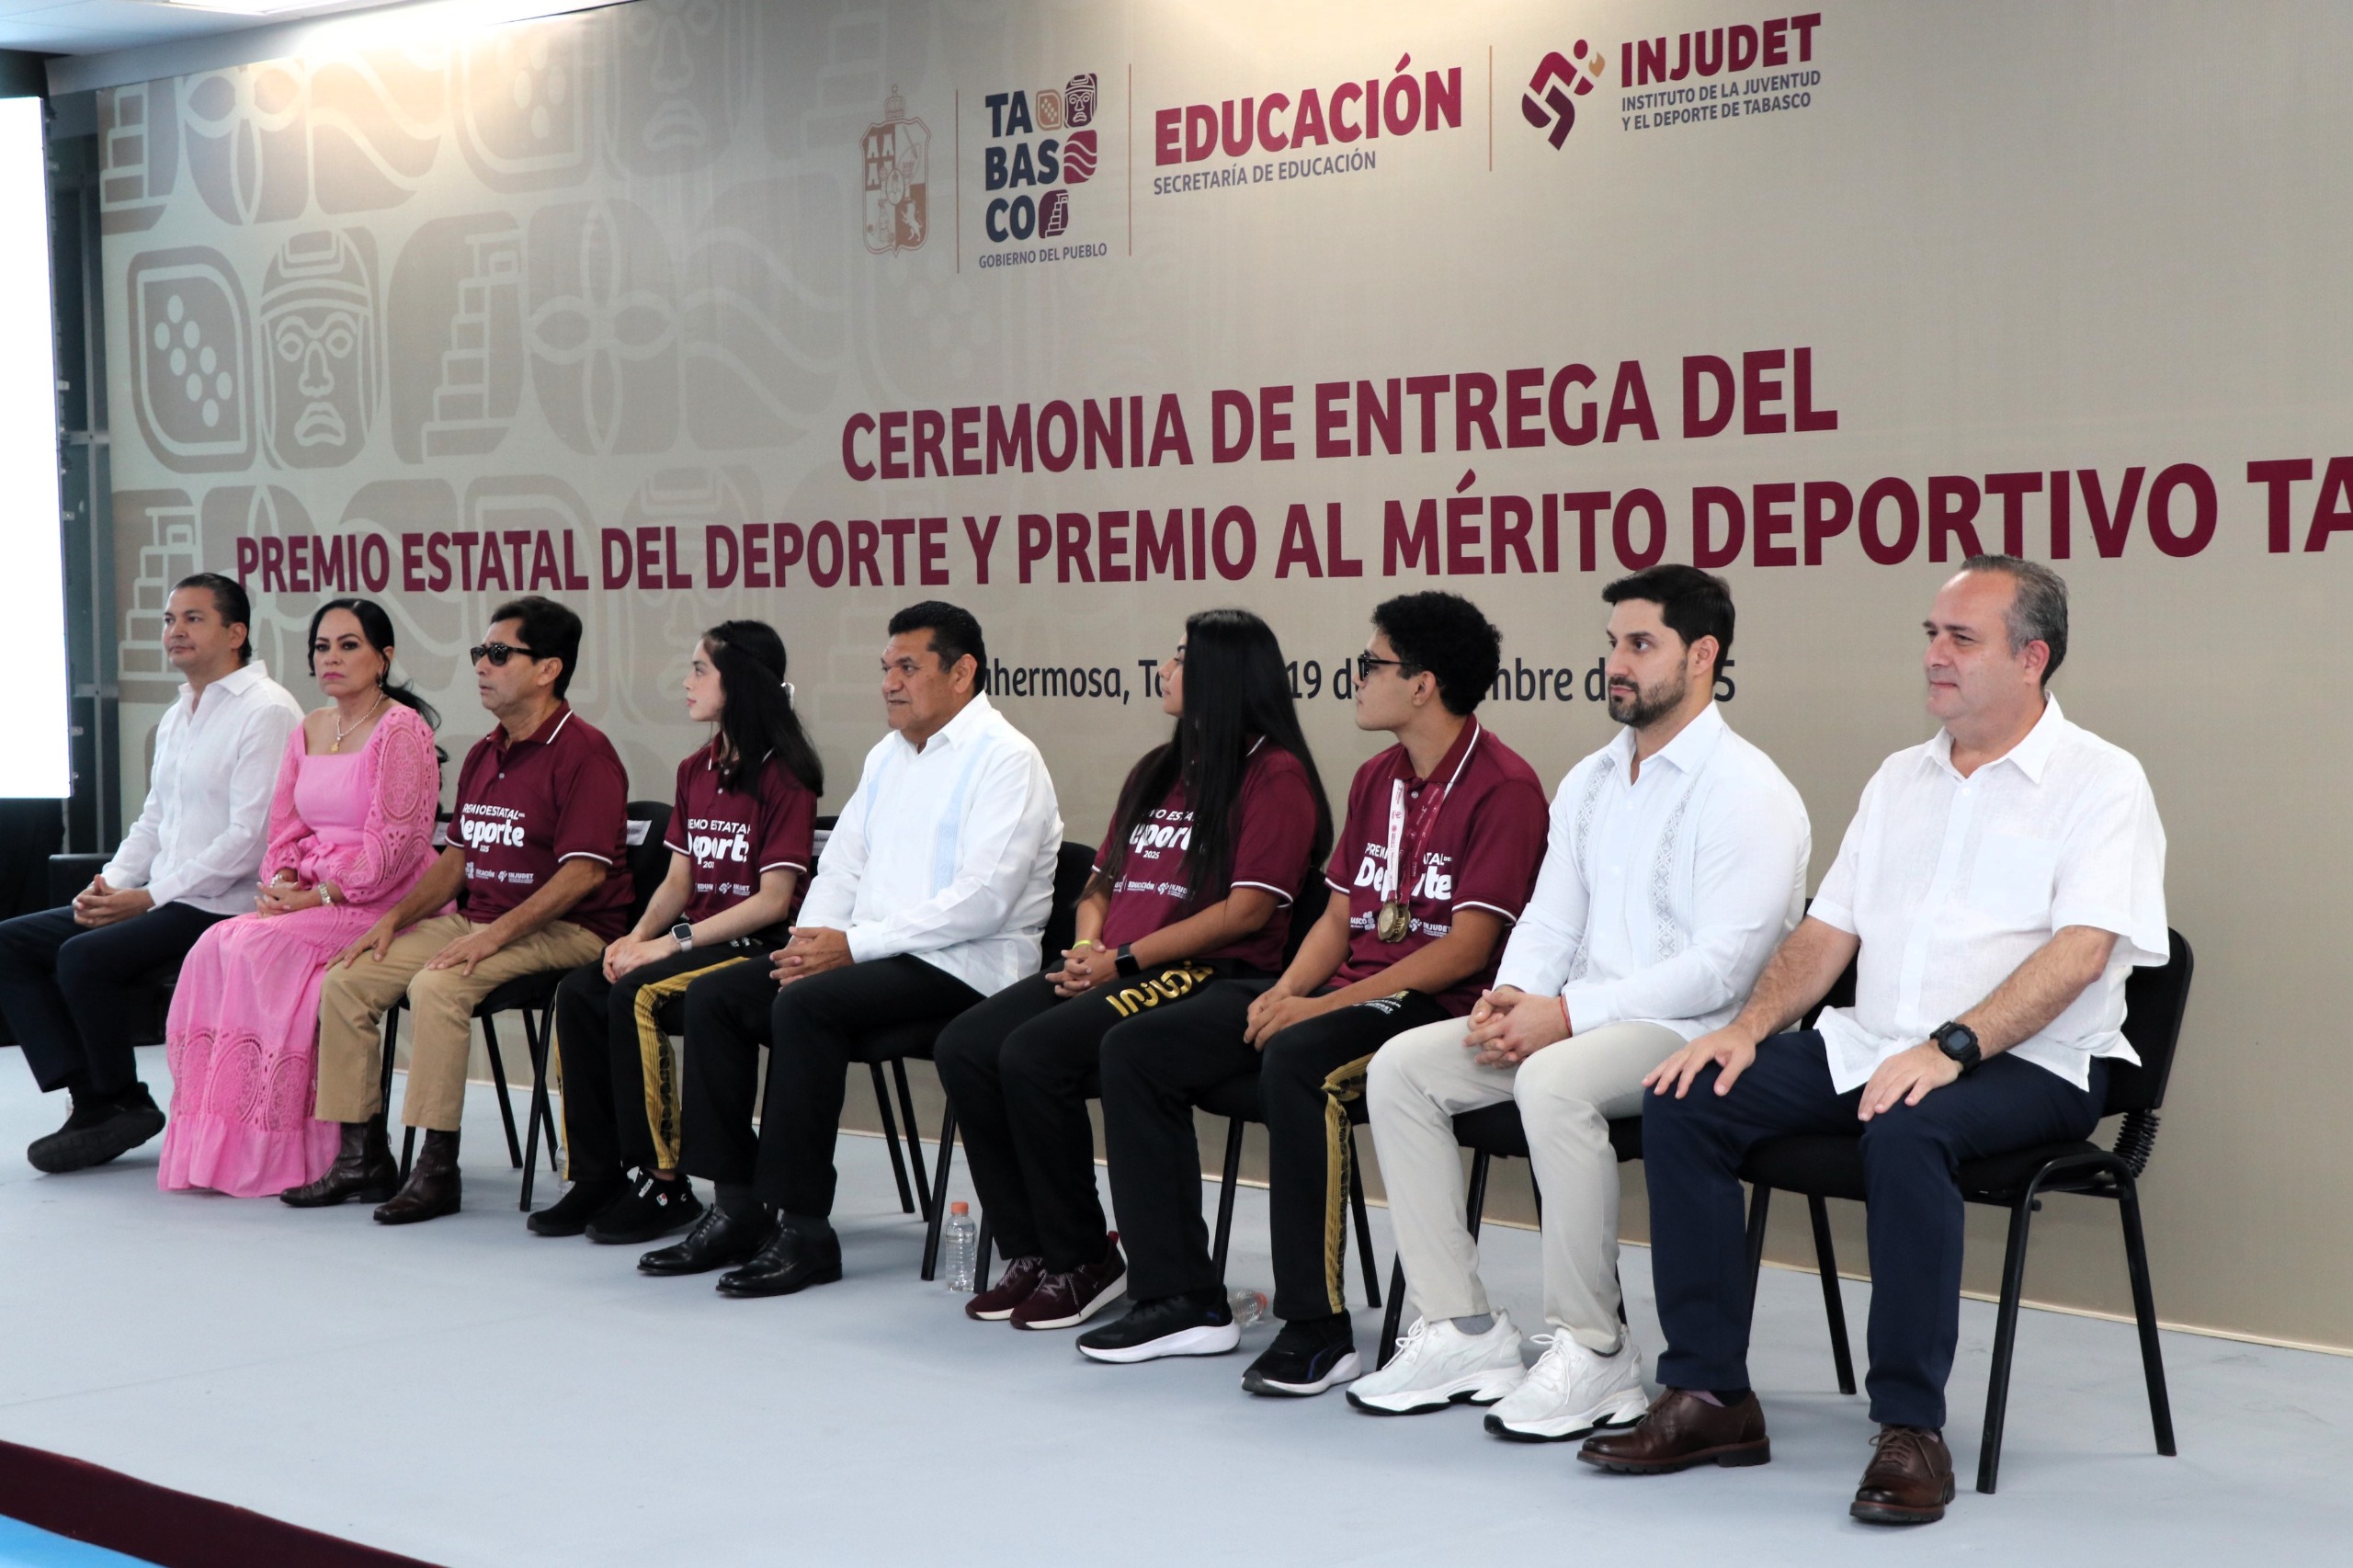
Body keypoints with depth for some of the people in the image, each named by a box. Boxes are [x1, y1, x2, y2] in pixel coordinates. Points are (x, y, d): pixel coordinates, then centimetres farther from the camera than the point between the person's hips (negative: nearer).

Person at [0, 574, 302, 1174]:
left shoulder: (266, 711, -12)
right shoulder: (176, 718, 18)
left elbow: (250, 838, -19)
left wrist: (148, 897, -17)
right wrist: (110, 882, 3)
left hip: (223, 909, -10)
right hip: (162, 901, 10)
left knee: (85, 956, -27)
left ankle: (124, 1103, -6)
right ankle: (92, 1101, -4)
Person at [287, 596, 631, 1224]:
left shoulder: (584, 752, -12)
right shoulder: (483, 755, 16)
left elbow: (583, 871, -20)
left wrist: (495, 934, -25)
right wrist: (394, 918, 7)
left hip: (564, 931, -9)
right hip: (476, 920, 9)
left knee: (436, 986, -31)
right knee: (346, 979, -5)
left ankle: (437, 1170, -24)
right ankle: (362, 1155, 1)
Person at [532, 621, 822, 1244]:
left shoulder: (785, 778, -11)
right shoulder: (696, 771, 15)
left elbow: (773, 899, -16)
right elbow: (678, 880, 14)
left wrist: (674, 941, -19)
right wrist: (638, 936, -5)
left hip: (756, 944, -8)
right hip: (696, 934, 8)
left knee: (636, 994, -28)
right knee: (579, 991, -15)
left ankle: (661, 1183, -18)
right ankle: (598, 1175, -11)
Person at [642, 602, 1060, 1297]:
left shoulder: (1004, 758, -9)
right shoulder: (887, 756, 19)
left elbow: (983, 900, -19)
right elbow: (842, 865, 20)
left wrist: (853, 944, -19)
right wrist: (810, 942, -2)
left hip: (962, 967, -9)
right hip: (871, 954, 9)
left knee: (806, 1006, -31)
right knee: (712, 997, -5)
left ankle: (804, 1229, -26)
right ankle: (737, 1207, -5)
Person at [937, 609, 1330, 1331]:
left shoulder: (1275, 776, -4)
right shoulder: (1157, 772, 23)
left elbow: (1246, 913, -13)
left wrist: (1125, 959, -14)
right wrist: (1088, 946, 2)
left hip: (1211, 975, -8)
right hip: (1115, 972, 8)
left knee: (1035, 1053, -28)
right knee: (964, 1047, -13)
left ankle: (1083, 1262, -13)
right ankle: (1029, 1251, -7)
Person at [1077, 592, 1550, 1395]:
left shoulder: (1503, 787, -10)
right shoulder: (1377, 779, 16)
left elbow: (1467, 948, -17)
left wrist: (1323, 1006, -19)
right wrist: (1288, 990, -5)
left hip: (1436, 1004, -9)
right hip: (1346, 990, 9)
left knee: (1297, 1061, -38)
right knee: (1136, 1051, -4)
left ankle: (1318, 1329, -29)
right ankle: (1183, 1299, -1)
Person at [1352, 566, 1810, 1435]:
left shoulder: (1747, 793, -10)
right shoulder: (1588, 783, 17)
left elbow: (1722, 968, -18)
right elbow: (1550, 919, 18)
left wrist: (1566, 1015, -21)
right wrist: (1512, 995, -6)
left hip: (1697, 1035, -8)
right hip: (1580, 1022, 8)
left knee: (1554, 1081, -37)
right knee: (1400, 1066, -8)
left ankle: (1593, 1354, -24)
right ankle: (1462, 1331, -7)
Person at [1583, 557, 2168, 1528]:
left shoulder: (2099, 783, -3)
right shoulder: (1900, 780, 19)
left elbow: (2079, 953, -16)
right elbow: (1827, 931, 17)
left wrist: (1949, 1048, -28)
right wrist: (1750, 1027, -2)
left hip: (2025, 1065, -6)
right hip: (1868, 1045, 7)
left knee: (1906, 1130, -39)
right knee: (1684, 1103, -13)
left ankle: (1911, 1428, -28)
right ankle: (1709, 1395, -11)